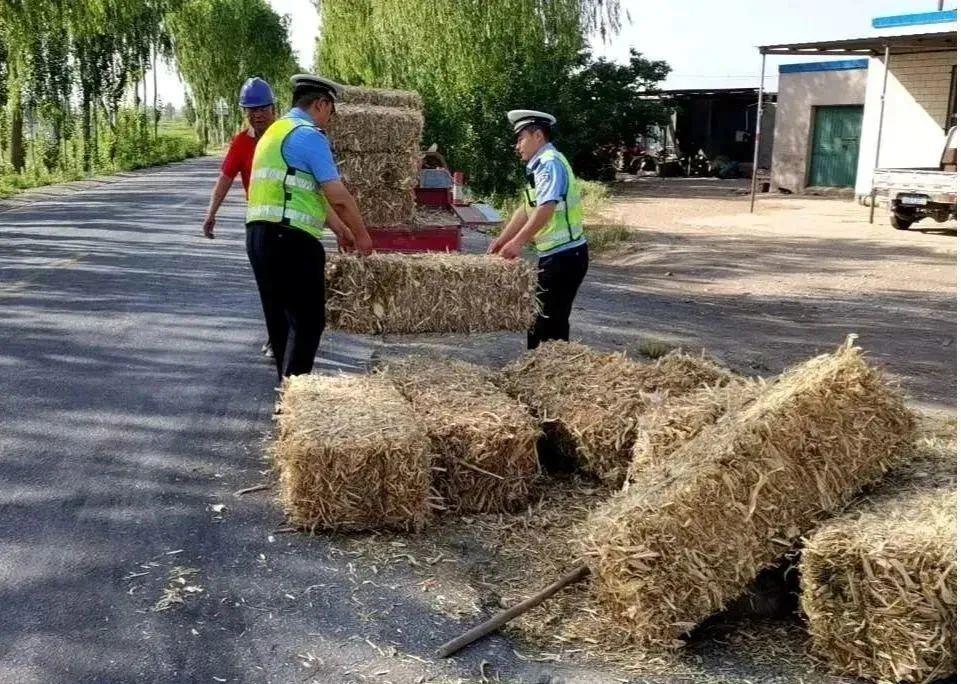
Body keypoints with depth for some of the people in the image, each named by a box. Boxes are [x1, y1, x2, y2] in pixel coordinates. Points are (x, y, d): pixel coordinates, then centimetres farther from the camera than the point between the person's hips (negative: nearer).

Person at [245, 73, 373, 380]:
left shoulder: (275, 131, 21)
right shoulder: (309, 135, -9)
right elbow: (339, 197, -11)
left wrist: (339, 229, 30)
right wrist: (362, 234, 4)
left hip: (260, 235, 10)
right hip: (291, 240, -10)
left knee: (280, 319, 16)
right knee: (307, 323, -3)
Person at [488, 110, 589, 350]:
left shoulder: (550, 163, -14)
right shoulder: (541, 165, 17)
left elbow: (546, 208, -27)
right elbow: (527, 209, 20)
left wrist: (518, 243, -30)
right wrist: (502, 239, 14)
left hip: (564, 256, -10)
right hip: (555, 255, 10)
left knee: (549, 323, -4)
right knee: (540, 319, 15)